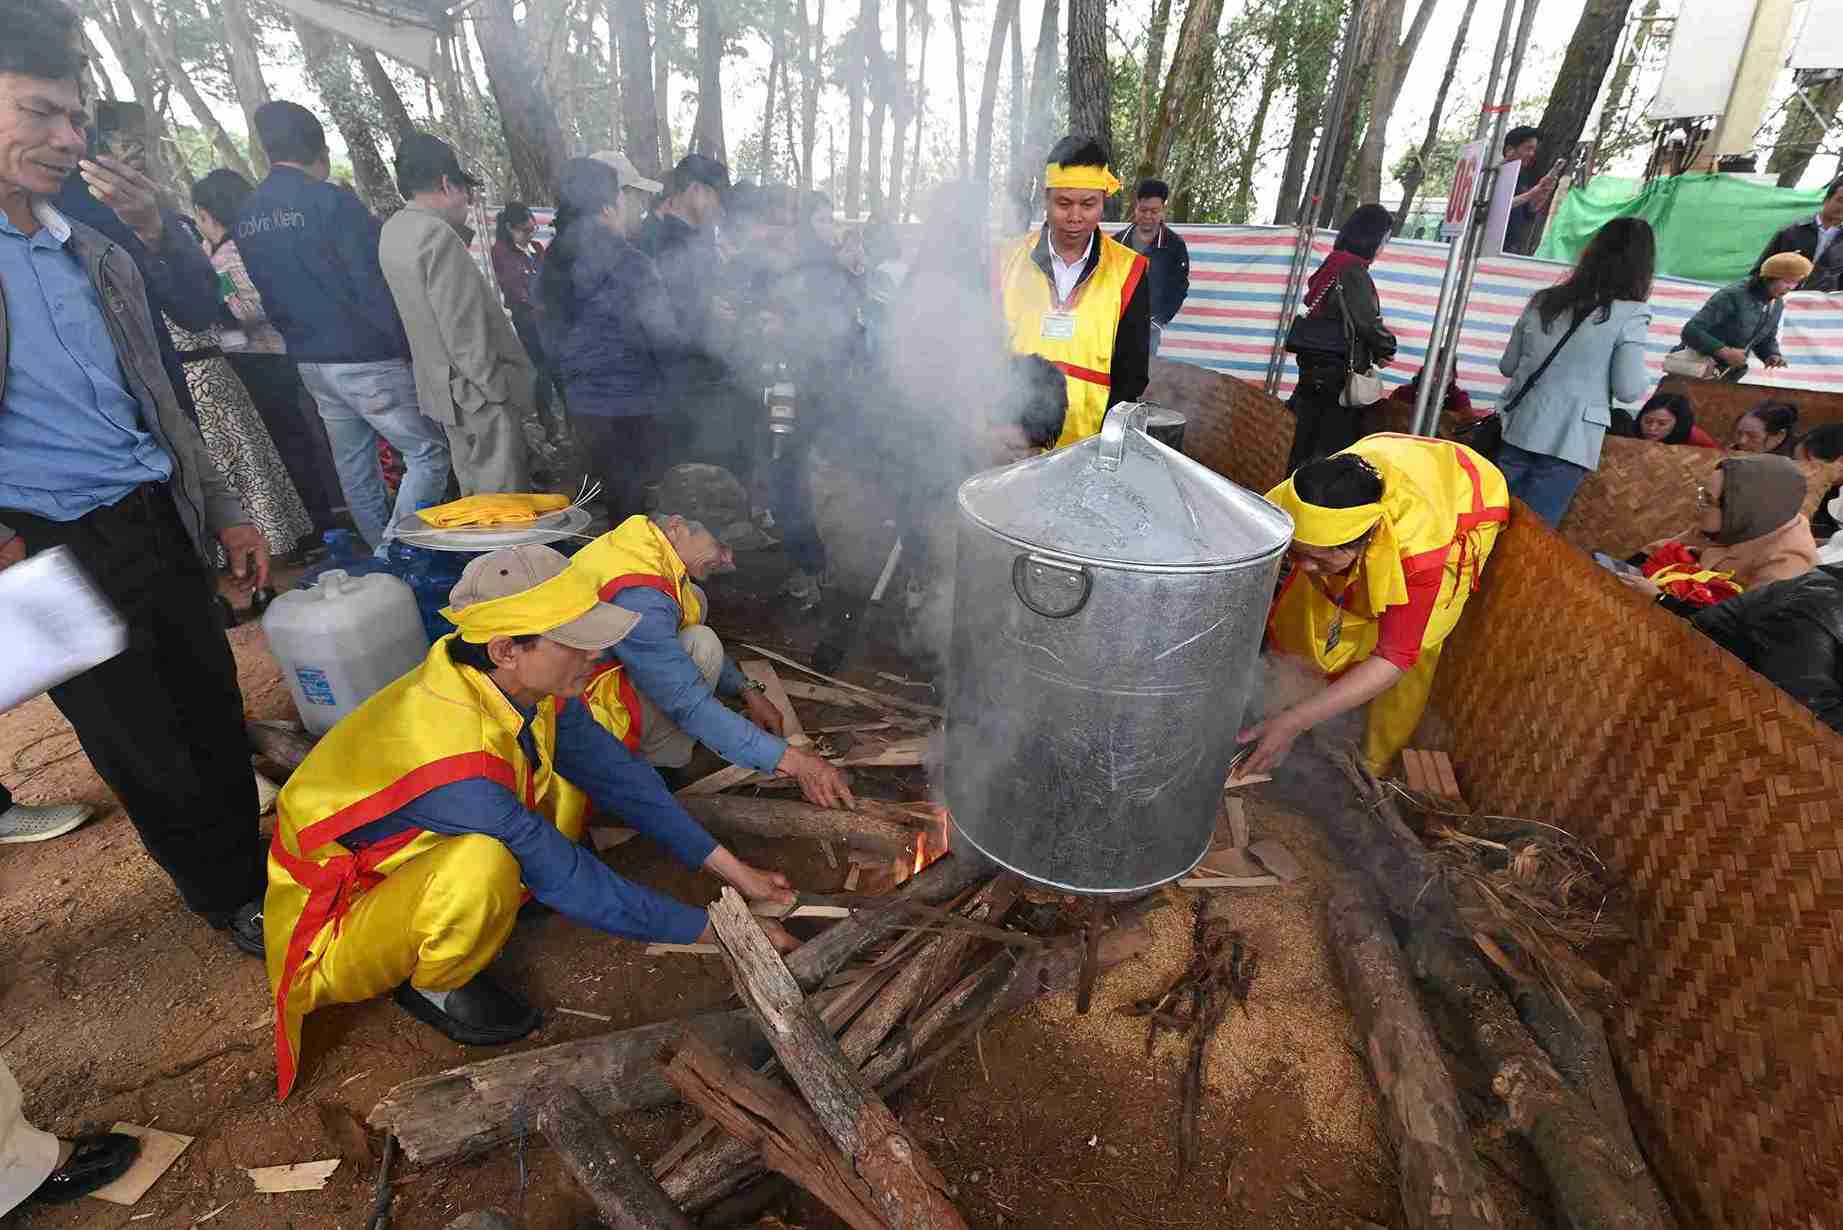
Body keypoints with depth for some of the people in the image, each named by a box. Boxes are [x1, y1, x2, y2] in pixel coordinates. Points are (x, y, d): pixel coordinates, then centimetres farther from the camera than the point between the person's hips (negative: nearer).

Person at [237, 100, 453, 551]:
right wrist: (412, 348, -10)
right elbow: (376, 287, -16)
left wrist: (300, 338, 24)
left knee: (353, 466, 14)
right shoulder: (332, 202, -12)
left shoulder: (247, 216, 10)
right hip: (367, 359, -8)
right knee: (429, 453, -3)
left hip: (310, 362, 8)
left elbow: (267, 297, 15)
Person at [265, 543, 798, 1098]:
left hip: (413, 852, 7)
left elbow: (617, 775, -8)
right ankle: (434, 986, -3)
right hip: (339, 923, -7)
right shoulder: (455, 765, -37)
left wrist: (732, 869, -8)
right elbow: (568, 881, -29)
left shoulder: (526, 684, -16)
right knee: (482, 865, -36)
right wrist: (713, 929, -21)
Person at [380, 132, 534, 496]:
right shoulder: (438, 236, -19)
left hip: (441, 387, 10)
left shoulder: (392, 230, 9)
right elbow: (464, 332, -23)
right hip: (480, 394, -10)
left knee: (474, 493, 20)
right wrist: (498, 388, -16)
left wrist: (460, 227, 13)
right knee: (503, 496, -3)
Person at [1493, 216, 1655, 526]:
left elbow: (1507, 365, 12)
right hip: (1570, 440, -4)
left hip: (1519, 429, 4)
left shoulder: (1543, 300, 6)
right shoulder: (1630, 313, -6)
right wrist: (1645, 375, 14)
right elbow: (1629, 390, -6)